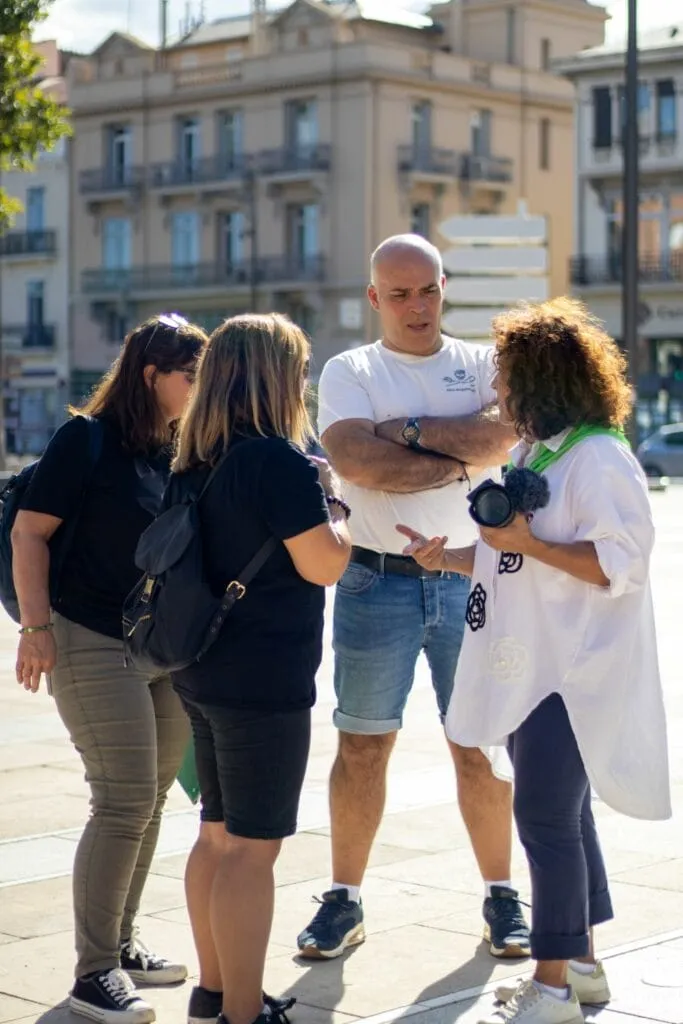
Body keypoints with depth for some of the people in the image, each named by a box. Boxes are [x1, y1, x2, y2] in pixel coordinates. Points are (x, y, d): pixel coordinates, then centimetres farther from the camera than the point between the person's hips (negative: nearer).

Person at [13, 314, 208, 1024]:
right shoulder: (88, 438, -9)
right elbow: (30, 531, -10)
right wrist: (36, 626, -16)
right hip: (94, 645, -7)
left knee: (149, 803, 11)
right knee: (124, 801, -10)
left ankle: (120, 944, 25)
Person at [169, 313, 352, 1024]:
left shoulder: (195, 464, 9)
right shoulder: (280, 462, -17)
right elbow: (325, 565, -17)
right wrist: (335, 503, 0)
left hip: (201, 672, 9)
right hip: (265, 680, -9)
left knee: (218, 834, 18)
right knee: (252, 849, -3)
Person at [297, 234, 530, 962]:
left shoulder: (482, 365, 8)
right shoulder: (349, 371, 3)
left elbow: (501, 434, -13)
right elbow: (357, 461, -15)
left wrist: (410, 429, -13)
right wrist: (459, 457, -10)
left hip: (469, 579, 1)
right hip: (378, 582, -1)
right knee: (362, 746, 4)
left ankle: (500, 896, 17)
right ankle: (343, 900, 14)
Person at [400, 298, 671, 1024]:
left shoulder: (598, 458, -15)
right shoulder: (528, 455, 15)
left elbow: (620, 564, -21)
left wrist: (530, 545, -24)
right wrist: (450, 559, 8)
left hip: (573, 677, -9)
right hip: (528, 669, 9)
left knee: (547, 820, -7)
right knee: (559, 817, 15)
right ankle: (581, 964, 27)